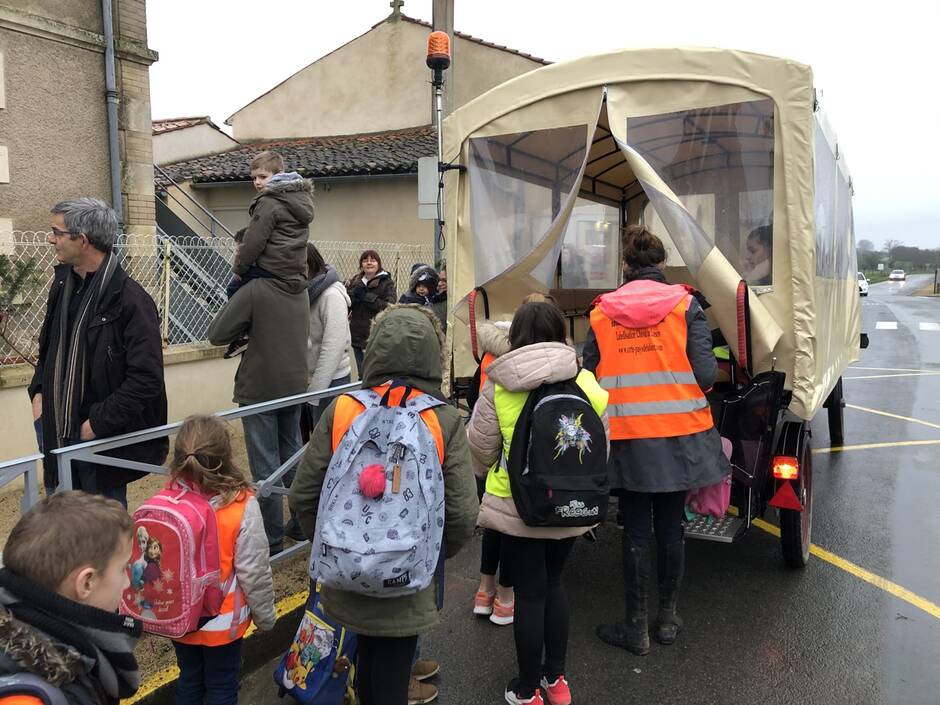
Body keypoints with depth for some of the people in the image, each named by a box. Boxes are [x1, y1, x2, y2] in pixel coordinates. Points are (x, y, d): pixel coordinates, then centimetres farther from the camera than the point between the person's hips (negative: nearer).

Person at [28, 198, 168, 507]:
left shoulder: (130, 299, -18)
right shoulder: (63, 283, 6)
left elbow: (146, 378, -21)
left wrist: (99, 423, -18)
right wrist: (38, 391, 7)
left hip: (103, 437, -7)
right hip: (58, 432, 7)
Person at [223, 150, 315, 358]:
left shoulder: (269, 202, -12)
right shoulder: (300, 197, 17)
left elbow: (254, 241, -14)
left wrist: (239, 268, -1)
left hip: (271, 269, -9)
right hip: (296, 270, 9)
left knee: (235, 288, 10)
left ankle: (240, 336, 5)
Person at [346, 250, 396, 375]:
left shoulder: (387, 283, -3)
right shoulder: (354, 282, 11)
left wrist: (367, 296, -19)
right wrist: (354, 294, -14)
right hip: (358, 337, 5)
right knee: (362, 376, 13)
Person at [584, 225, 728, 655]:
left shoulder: (602, 313, 0)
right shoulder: (685, 306, -4)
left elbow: (588, 377, 0)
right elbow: (706, 374, -9)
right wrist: (685, 388, 13)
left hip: (625, 437, 0)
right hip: (678, 435, 0)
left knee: (635, 531, 9)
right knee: (670, 526, 14)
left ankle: (636, 628, 18)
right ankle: (667, 619, 28)